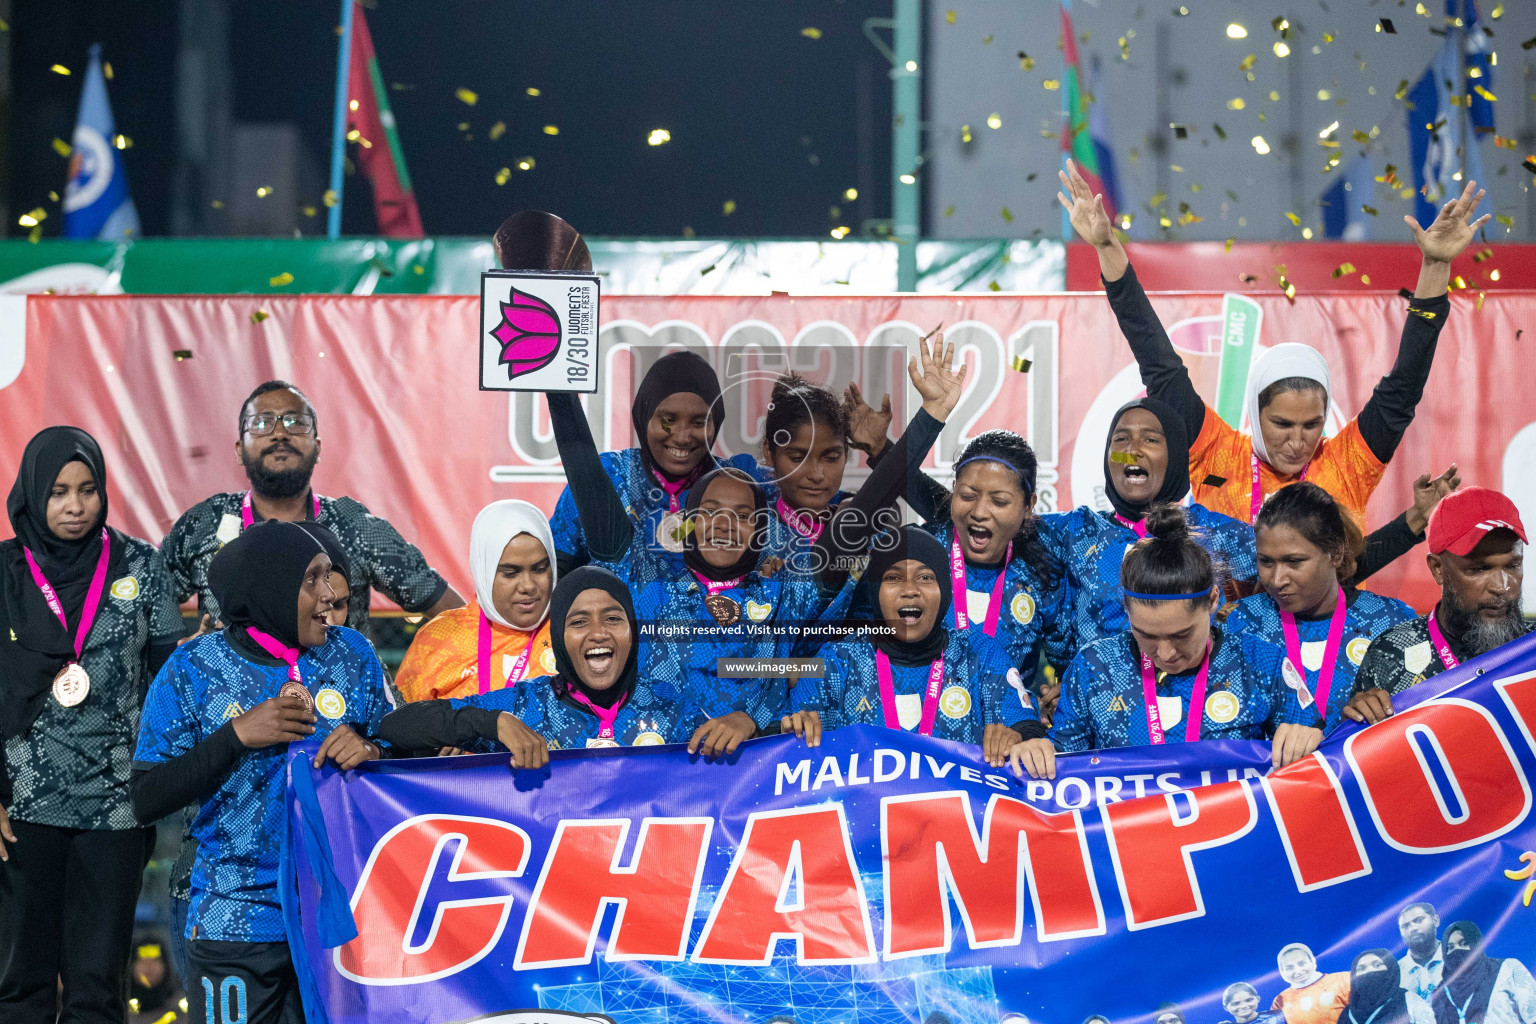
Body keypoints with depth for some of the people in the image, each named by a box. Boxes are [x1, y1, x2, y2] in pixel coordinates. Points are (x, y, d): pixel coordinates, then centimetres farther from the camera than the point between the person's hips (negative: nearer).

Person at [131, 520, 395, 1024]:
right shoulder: (192, 671, -3)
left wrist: (371, 750, -14)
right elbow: (147, 799, -5)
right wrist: (238, 735, -14)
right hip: (234, 925, -2)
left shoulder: (352, 653, 4)